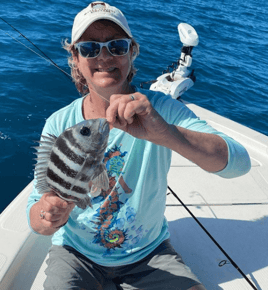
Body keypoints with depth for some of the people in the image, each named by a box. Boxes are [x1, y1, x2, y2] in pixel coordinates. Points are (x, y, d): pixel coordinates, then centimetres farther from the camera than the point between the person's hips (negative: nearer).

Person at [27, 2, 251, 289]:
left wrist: (164, 132, -45)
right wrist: (49, 217, -34)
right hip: (77, 252, 1)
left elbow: (239, 163, -28)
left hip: (149, 251, 0)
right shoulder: (59, 125, -12)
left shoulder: (160, 110, -15)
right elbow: (36, 218, -9)